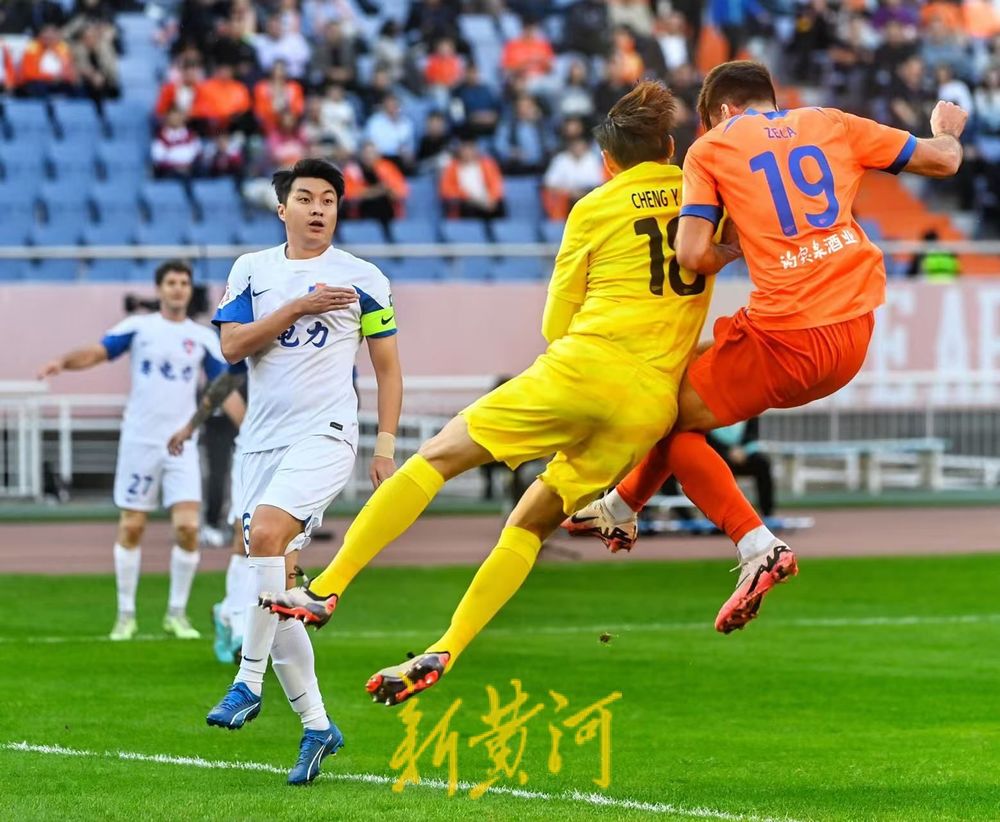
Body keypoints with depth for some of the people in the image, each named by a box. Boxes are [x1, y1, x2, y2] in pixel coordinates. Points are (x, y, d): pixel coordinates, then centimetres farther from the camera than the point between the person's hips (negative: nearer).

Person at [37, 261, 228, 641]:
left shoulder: (203, 338, 6)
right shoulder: (138, 327, 1)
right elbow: (97, 352, -9)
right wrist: (64, 361, -28)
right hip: (139, 440, -1)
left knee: (187, 527, -11)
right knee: (131, 527, 3)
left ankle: (177, 613, 5)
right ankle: (126, 614, 16)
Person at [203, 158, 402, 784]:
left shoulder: (363, 279, 4)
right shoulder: (252, 270, 10)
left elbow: (388, 366, 9)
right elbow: (232, 346, -1)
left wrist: (386, 445, 2)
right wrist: (296, 309, -11)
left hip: (325, 435, -4)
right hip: (262, 441, 4)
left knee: (267, 530, -29)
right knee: (277, 588, 1)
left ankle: (250, 680, -21)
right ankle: (316, 725, 10)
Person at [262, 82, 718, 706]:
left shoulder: (594, 209, 9)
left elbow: (556, 326, 12)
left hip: (583, 368, -3)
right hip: (654, 403, 3)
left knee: (437, 457, 5)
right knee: (533, 523, 12)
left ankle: (327, 589, -1)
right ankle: (444, 652, 1)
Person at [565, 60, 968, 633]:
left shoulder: (711, 148, 3)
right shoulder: (831, 124, 12)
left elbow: (693, 254, -9)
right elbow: (943, 160, 15)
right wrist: (948, 131, 37)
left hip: (787, 338, -6)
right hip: (854, 336, 6)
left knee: (672, 419, 14)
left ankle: (758, 546, -2)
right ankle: (622, 508, 41)